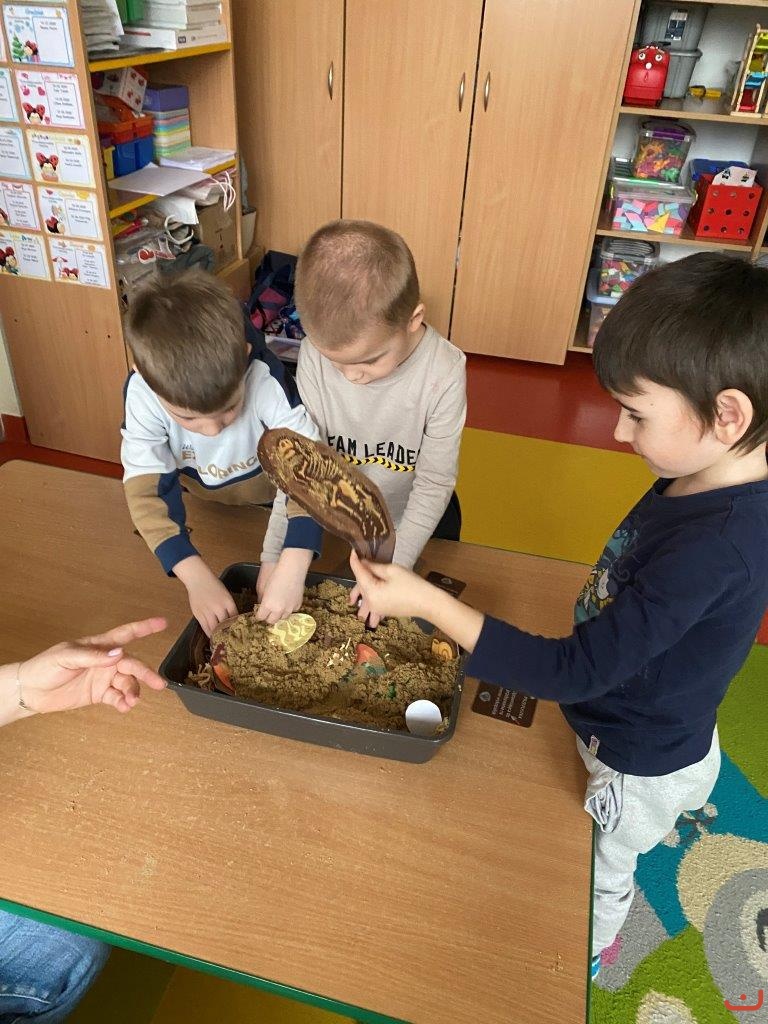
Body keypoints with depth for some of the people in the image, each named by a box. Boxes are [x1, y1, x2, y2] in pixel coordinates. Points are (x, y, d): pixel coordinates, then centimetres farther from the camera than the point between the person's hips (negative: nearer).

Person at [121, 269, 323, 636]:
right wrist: (197, 577, -45)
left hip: (271, 495, -3)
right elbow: (145, 489, -33)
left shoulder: (265, 380, -38)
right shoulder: (142, 394, -31)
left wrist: (291, 571, -51)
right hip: (201, 499, 3)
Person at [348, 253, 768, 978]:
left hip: (642, 770, -7)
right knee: (608, 856, 33)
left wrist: (428, 603, -39)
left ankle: (588, 957, 57)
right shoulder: (708, 480, -14)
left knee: (602, 870, 25)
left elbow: (575, 672, -38)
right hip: (631, 734, 7)